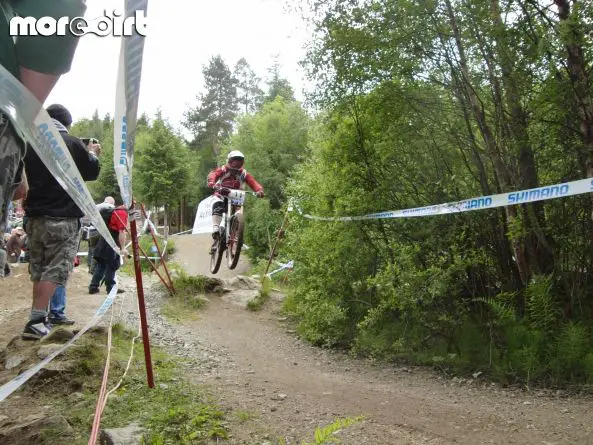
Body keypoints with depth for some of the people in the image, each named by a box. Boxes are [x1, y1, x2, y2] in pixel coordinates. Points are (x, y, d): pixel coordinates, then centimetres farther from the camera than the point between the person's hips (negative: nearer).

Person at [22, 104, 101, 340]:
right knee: (55, 270, -5)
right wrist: (92, 154, 22)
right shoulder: (71, 142, -5)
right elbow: (92, 172, 3)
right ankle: (36, 321, -12)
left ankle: (39, 318, 16)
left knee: (38, 270, 13)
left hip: (34, 216, 6)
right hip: (63, 217, -6)